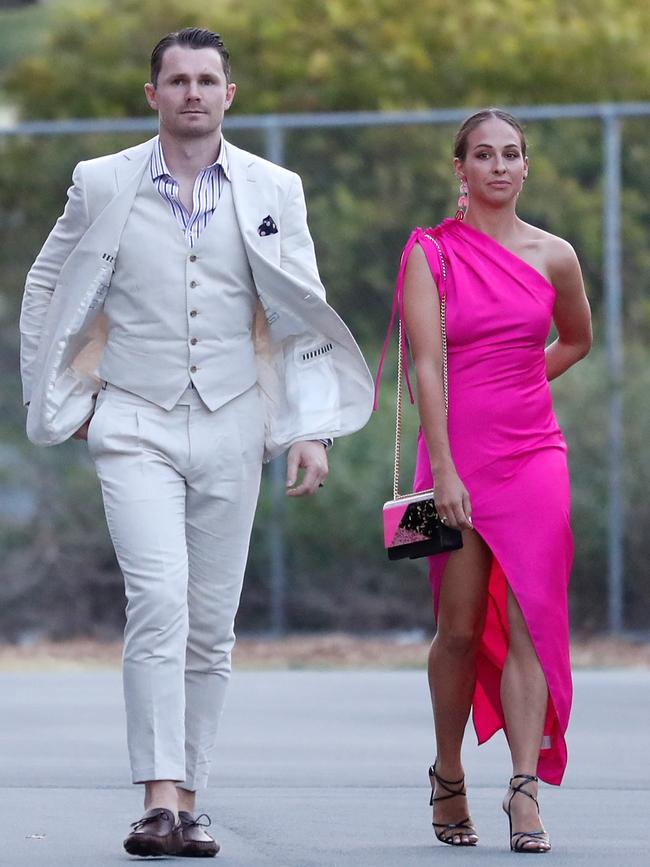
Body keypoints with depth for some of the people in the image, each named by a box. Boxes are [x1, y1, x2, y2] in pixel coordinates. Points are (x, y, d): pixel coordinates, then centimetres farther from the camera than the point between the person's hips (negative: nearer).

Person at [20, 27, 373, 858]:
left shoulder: (273, 190, 5)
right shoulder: (102, 184, 2)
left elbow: (303, 316, 8)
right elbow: (46, 290, 14)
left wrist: (311, 430, 1)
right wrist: (66, 399, 7)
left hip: (229, 429, 2)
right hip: (134, 426, -2)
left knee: (210, 622, 4)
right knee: (159, 599, -19)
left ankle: (187, 800, 12)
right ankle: (159, 800, -23)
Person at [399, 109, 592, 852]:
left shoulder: (553, 256, 5)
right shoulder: (430, 253, -3)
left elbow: (576, 341, 24)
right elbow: (427, 365, -10)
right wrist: (443, 470, -17)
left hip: (533, 450, 2)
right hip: (458, 450, -2)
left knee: (528, 622, -8)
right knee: (460, 627, 3)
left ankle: (525, 792, -12)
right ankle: (448, 776, 22)